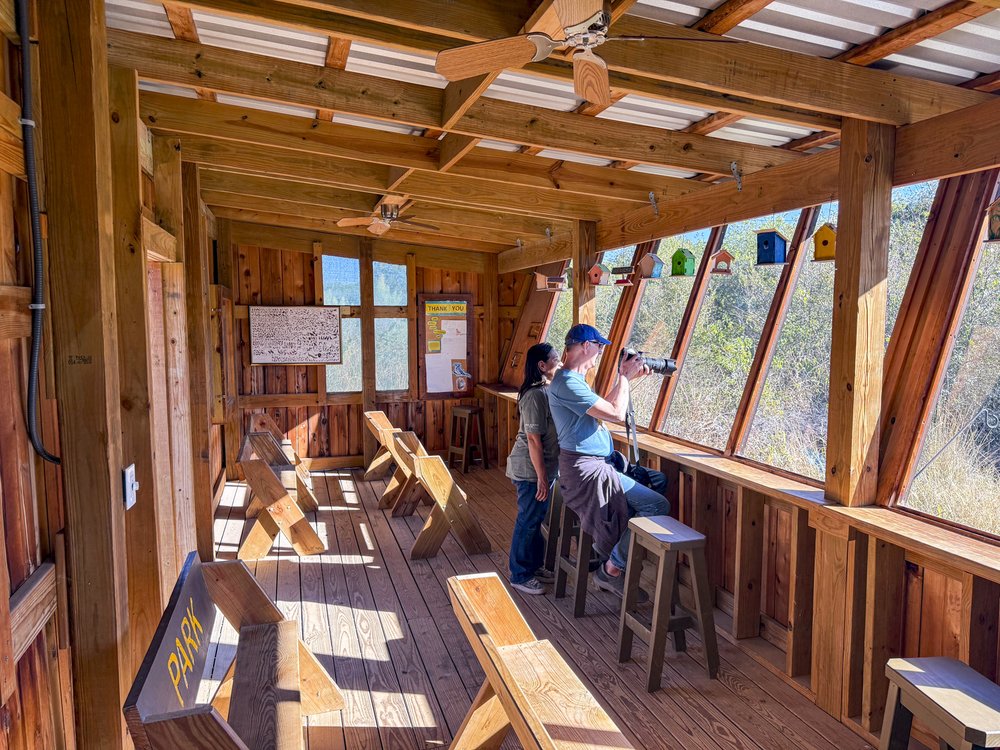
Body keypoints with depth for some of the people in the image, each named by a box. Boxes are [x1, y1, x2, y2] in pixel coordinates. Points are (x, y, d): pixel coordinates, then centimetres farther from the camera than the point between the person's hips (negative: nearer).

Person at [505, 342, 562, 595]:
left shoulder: (545, 390, 8)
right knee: (528, 522, 3)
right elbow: (533, 439, -23)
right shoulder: (535, 395, -22)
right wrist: (542, 477, -21)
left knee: (536, 519, 20)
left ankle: (534, 566, 35)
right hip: (530, 470, -9)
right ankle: (520, 576, 18)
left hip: (545, 466, 9)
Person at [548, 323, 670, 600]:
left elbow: (602, 407, 24)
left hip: (592, 465, 11)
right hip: (587, 469, -11)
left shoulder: (572, 379, 16)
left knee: (657, 481, 19)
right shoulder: (567, 382, -18)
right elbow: (616, 414, -19)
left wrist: (626, 378, 17)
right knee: (657, 505, -14)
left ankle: (605, 548, 19)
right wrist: (625, 377, -5)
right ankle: (612, 569, -2)